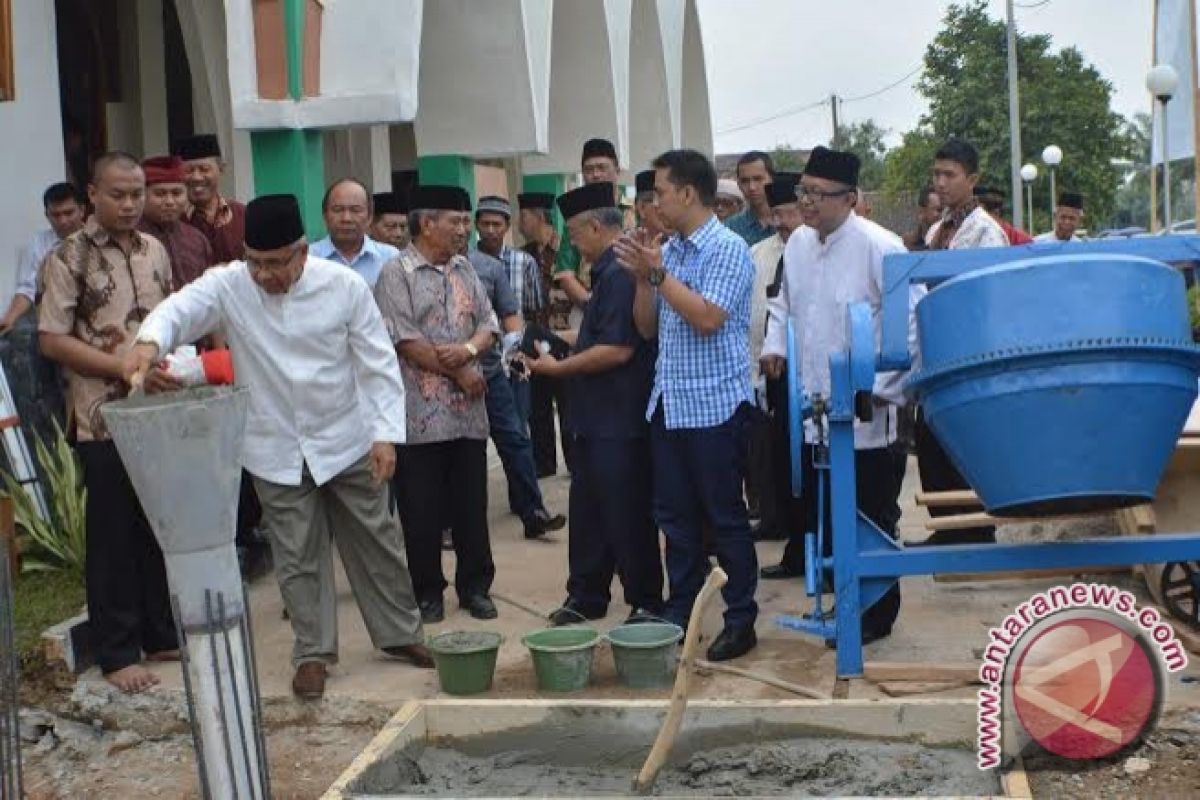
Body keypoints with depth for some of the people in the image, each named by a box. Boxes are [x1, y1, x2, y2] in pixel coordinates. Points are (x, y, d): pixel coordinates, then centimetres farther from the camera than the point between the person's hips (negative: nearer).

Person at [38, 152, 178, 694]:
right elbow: (52, 340, -11)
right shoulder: (69, 257, -7)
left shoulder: (156, 251, 9)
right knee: (113, 537, 3)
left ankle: (162, 635, 25)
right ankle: (117, 653, 12)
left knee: (162, 530, 12)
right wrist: (123, 368, -18)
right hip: (106, 420, -5)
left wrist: (170, 366, -1)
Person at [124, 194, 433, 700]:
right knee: (297, 557, 9)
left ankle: (400, 633, 31)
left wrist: (386, 432, -13)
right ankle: (313, 653, 25)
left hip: (347, 440, 0)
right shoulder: (227, 286, -9)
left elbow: (378, 363, -7)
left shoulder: (343, 285, -11)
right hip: (276, 449, 1)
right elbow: (181, 309, -25)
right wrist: (151, 340, -48)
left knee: (376, 541, 12)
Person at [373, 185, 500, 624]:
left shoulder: (464, 270, 13)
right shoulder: (397, 272, -6)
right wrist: (459, 373, -9)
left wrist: (469, 349, -11)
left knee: (472, 505, 10)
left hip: (469, 411, 5)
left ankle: (475, 587, 20)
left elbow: (488, 324, 12)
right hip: (421, 414, -5)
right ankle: (428, 592, 16)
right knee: (422, 510, 4)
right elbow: (404, 340, -13)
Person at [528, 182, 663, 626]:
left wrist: (558, 368, -15)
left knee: (627, 515, 1)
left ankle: (647, 604, 12)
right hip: (599, 418, 10)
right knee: (588, 509, 16)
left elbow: (617, 350, -25)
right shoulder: (609, 272, 13)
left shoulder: (619, 274, -20)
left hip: (619, 420, -10)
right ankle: (586, 597, 27)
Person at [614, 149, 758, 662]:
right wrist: (642, 277, -1)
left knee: (725, 517, 1)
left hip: (713, 404, -7)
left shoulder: (728, 250, -9)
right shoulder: (666, 251, 11)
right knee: (675, 516, 12)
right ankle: (679, 613, 22)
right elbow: (647, 327, 13)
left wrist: (657, 273, -16)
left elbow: (708, 318, -21)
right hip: (668, 403, 7)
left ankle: (741, 619, 11)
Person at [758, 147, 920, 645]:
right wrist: (774, 345, 8)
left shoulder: (878, 247, -15)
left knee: (870, 518, 3)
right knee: (822, 507, 15)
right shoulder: (799, 243, 7)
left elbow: (914, 320, -17)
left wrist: (885, 386, -17)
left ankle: (877, 613, 16)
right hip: (812, 405, 7)